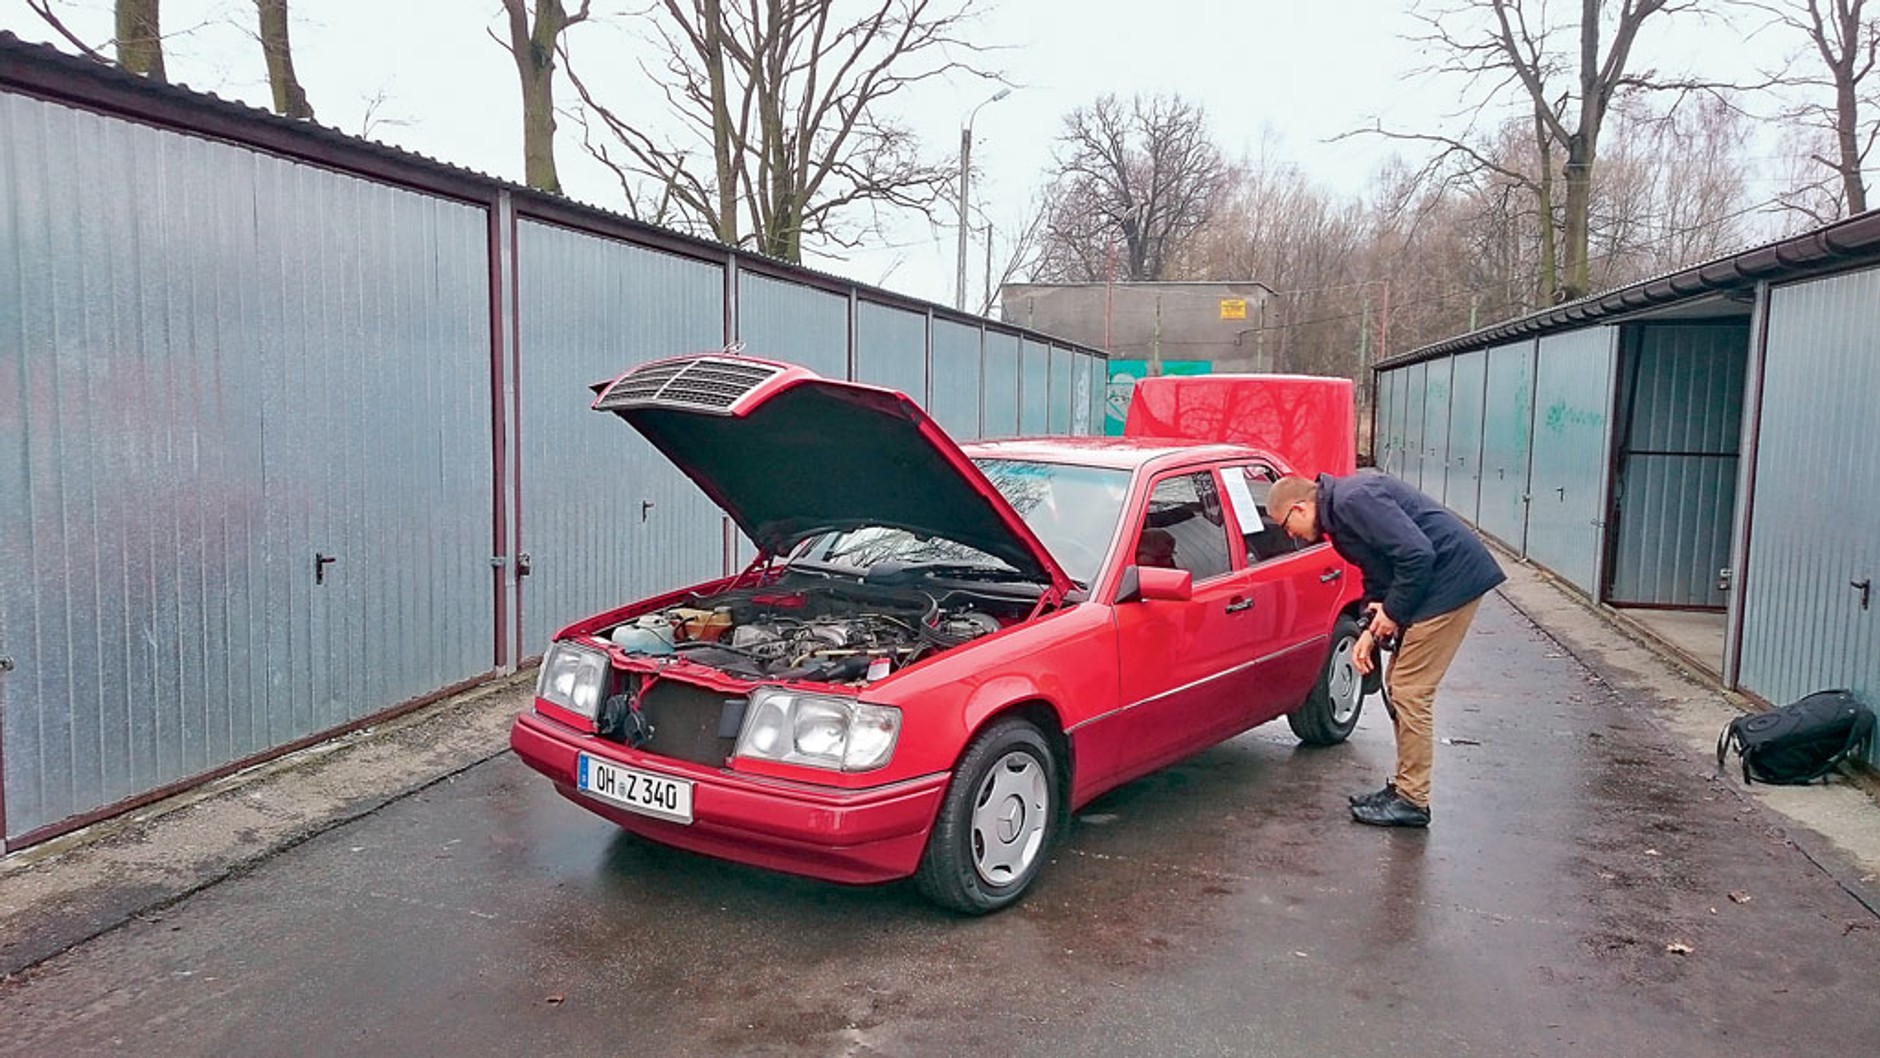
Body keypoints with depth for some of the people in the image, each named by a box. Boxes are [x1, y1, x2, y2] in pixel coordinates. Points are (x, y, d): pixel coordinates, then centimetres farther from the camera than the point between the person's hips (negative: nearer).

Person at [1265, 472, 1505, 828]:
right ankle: (1404, 786, 24)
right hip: (1435, 584, 11)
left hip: (1451, 580, -11)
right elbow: (1377, 575, 20)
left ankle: (1413, 801, 3)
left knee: (1410, 692, -6)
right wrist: (1371, 631, 8)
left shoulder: (1353, 500, -19)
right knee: (1400, 688, 14)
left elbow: (1417, 553, -26)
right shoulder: (1338, 511, 13)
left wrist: (1393, 612, -14)